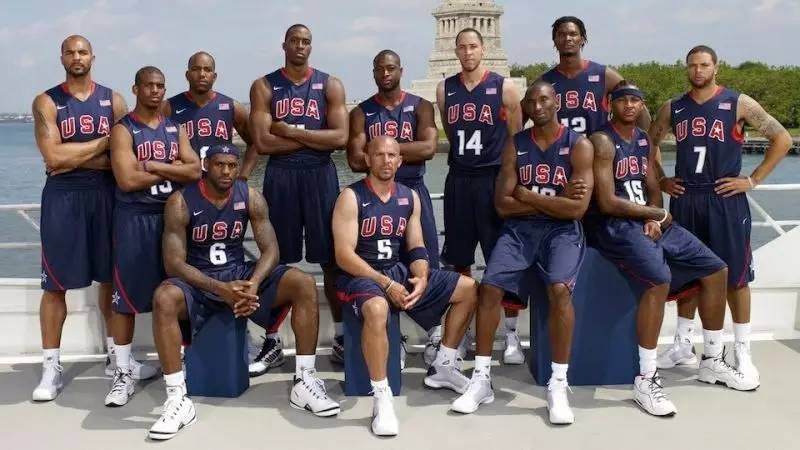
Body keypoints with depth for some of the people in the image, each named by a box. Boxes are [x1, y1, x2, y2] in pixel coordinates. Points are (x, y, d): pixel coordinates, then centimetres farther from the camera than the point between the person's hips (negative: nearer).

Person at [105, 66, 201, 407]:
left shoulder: (175, 128, 12)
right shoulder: (123, 129, -3)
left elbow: (195, 171, -2)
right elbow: (127, 180, -16)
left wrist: (153, 166, -12)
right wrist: (173, 170, -8)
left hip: (172, 214, 5)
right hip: (135, 217, -4)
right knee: (126, 295, -3)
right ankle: (123, 373, 5)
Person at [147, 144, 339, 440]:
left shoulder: (250, 197, -4)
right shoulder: (181, 202, -14)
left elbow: (270, 248, -6)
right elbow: (173, 263, -19)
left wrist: (254, 283, -28)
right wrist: (219, 289, -32)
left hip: (240, 273, 3)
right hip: (198, 280, -3)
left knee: (304, 285, -19)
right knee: (164, 298, -38)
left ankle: (304, 382, -13)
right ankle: (178, 399, -29)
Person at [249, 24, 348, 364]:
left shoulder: (330, 85, 4)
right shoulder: (264, 87, 3)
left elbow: (340, 138, -9)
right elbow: (262, 143, -9)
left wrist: (290, 131, -11)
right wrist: (312, 138, -10)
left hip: (320, 174, 0)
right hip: (280, 176, 0)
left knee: (331, 259, 2)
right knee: (277, 260, 5)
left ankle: (341, 338, 11)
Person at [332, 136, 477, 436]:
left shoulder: (410, 197, 8)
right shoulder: (351, 197, -11)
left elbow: (416, 248, 10)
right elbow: (344, 256, -18)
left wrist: (422, 278, -13)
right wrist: (386, 284, -24)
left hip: (398, 271, 7)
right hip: (360, 275, -7)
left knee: (469, 290, 5)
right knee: (377, 309, -42)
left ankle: (442, 367, 18)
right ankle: (382, 398, -28)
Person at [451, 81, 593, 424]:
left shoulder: (579, 145, -2)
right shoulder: (515, 145, 7)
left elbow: (578, 207, -13)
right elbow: (502, 205, -1)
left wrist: (528, 196, -8)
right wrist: (554, 199, -9)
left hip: (562, 230, -3)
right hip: (520, 228, 3)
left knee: (559, 289, -29)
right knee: (489, 287, -16)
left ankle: (558, 386, -17)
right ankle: (481, 380, -3)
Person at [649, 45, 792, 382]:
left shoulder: (738, 104, -4)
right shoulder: (672, 109, 7)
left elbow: (782, 139, -4)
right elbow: (649, 143, 21)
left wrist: (752, 180, -8)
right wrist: (661, 180, 9)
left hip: (725, 199, -3)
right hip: (684, 200, 4)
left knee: (735, 276, 1)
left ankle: (742, 352, 10)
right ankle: (683, 345, 22)